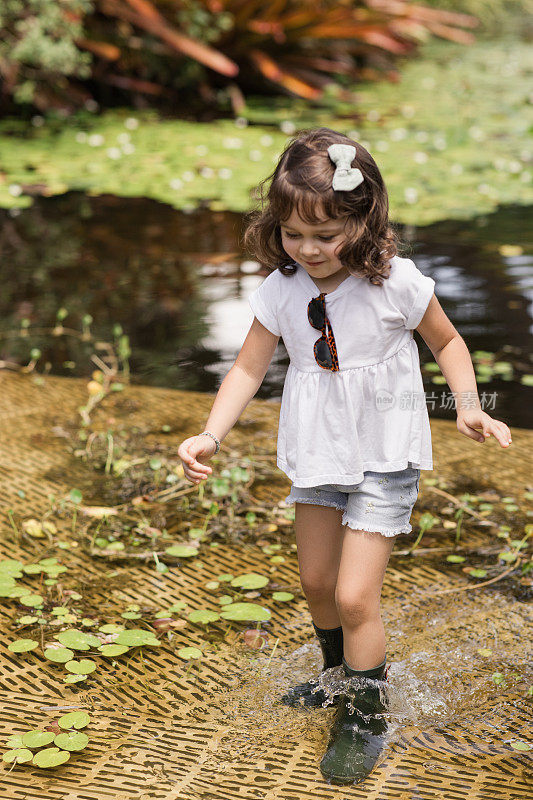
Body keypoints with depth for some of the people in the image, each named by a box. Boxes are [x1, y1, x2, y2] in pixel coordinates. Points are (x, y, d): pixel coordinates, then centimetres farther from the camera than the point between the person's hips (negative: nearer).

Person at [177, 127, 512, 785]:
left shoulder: (396, 282, -19)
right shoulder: (280, 291, -10)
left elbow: (446, 341, -2)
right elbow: (248, 368, -4)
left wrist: (468, 405, -15)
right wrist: (211, 435, -16)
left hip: (384, 458, -5)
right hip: (318, 453, 5)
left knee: (354, 596, -6)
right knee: (316, 581, 20)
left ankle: (366, 718, 16)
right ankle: (340, 674, 47)